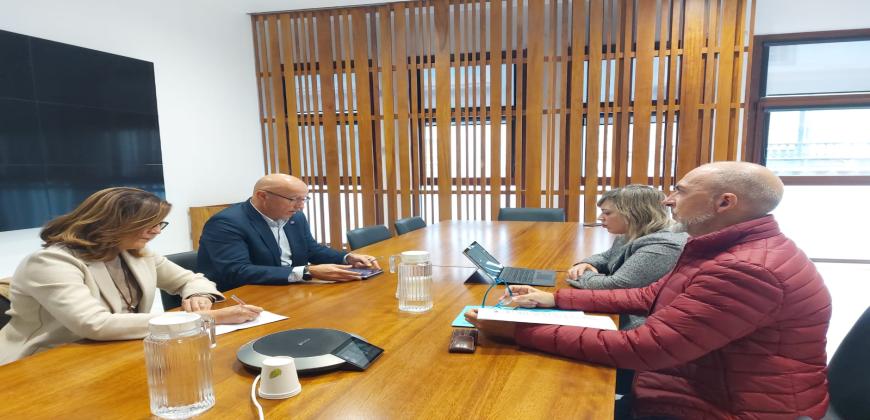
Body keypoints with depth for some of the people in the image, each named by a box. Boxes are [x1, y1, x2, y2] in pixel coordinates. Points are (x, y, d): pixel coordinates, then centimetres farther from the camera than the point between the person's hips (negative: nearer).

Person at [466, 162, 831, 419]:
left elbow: (639, 349, -34)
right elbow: (647, 297, 8)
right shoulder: (726, 250, 7)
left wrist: (517, 330, -31)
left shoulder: (746, 269, -30)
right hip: (691, 388, 9)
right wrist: (557, 299, -1)